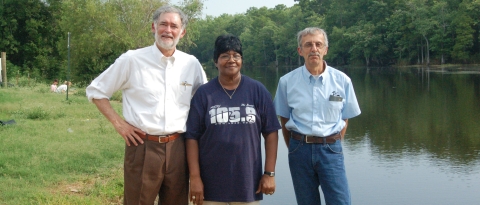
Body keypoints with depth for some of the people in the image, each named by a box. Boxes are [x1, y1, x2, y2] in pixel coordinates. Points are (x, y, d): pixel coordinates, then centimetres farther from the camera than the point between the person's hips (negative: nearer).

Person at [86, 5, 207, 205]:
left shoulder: (191, 64, 5)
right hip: (142, 147, -3)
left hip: (177, 148, 3)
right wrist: (118, 123, -5)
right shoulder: (132, 60, -3)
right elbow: (96, 90, 4)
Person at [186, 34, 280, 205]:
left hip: (248, 184, 0)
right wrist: (195, 177, -6)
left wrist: (269, 173, -2)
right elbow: (192, 137, -1)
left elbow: (271, 132, 2)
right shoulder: (203, 93, 0)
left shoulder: (258, 91, 1)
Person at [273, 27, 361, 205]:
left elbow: (345, 118, 7)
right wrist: (294, 148, 4)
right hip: (300, 149, 1)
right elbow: (284, 120, 6)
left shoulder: (342, 80, -2)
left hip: (331, 150, 0)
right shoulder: (287, 81, -2)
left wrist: (332, 145, 2)